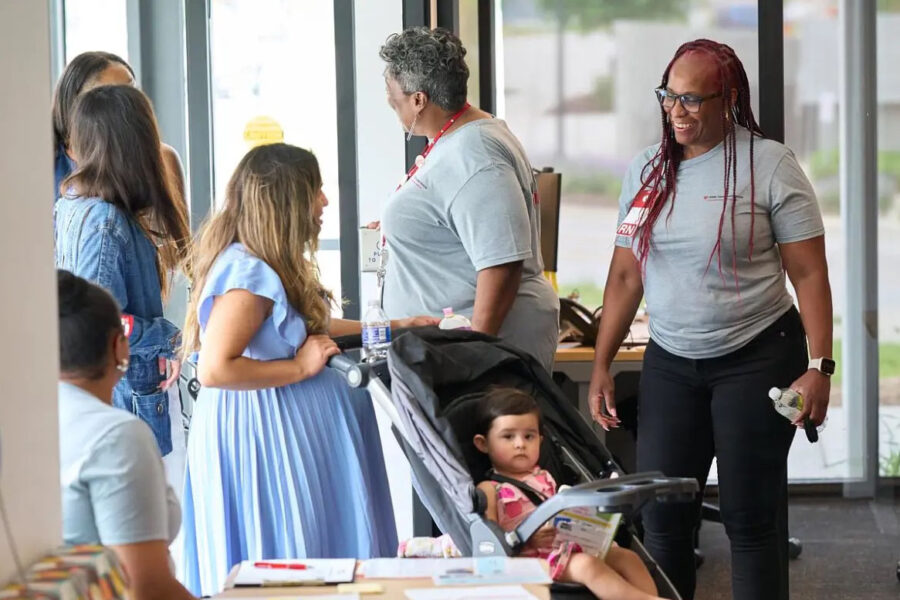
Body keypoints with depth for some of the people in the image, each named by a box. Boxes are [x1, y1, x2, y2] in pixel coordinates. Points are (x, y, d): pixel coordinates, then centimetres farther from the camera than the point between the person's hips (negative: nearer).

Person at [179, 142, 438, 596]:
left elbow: (307, 331, 23)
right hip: (264, 435, -11)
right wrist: (299, 368, -21)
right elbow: (213, 369, -29)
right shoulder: (250, 275, -23)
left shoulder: (264, 265, 9)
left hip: (292, 430, 11)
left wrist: (393, 327, 22)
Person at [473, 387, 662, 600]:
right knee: (588, 565, -33)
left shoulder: (544, 479, 25)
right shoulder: (490, 490, 4)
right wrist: (527, 540, -24)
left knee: (627, 557, -12)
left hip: (570, 546, 8)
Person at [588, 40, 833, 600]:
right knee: (662, 515, 2)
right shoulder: (647, 170, 6)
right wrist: (602, 365, 7)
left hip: (755, 359, -4)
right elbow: (625, 275, 11)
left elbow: (809, 272, -9)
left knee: (751, 515, 0)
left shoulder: (769, 165, -8)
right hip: (669, 363, 4)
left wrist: (820, 366, -15)